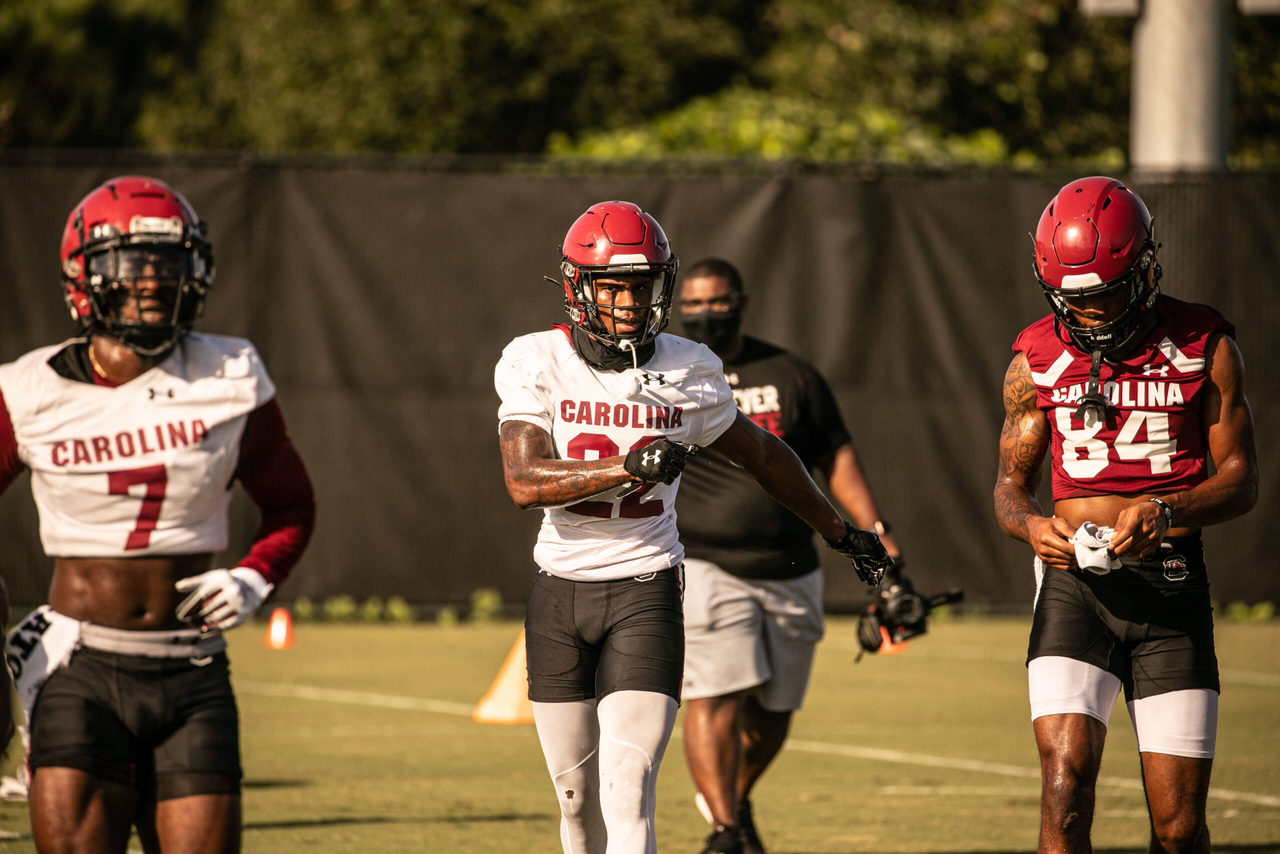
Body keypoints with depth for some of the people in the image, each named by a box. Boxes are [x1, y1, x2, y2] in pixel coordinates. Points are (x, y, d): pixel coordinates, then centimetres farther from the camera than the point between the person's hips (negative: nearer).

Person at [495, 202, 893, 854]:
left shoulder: (687, 373, 0)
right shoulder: (537, 364, -4)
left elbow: (763, 456, 16)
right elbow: (524, 482, -16)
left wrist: (839, 532, 25)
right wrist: (629, 466, -29)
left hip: (645, 590, -1)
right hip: (561, 592, 1)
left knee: (627, 797, -14)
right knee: (579, 796, 10)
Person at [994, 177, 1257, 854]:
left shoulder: (1203, 347, 2)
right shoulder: (1039, 360, 6)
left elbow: (1241, 479, 2)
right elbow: (1011, 483, 12)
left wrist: (1166, 511, -18)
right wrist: (1032, 525, -12)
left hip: (1171, 583, 0)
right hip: (1075, 578, 0)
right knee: (1066, 779, -19)